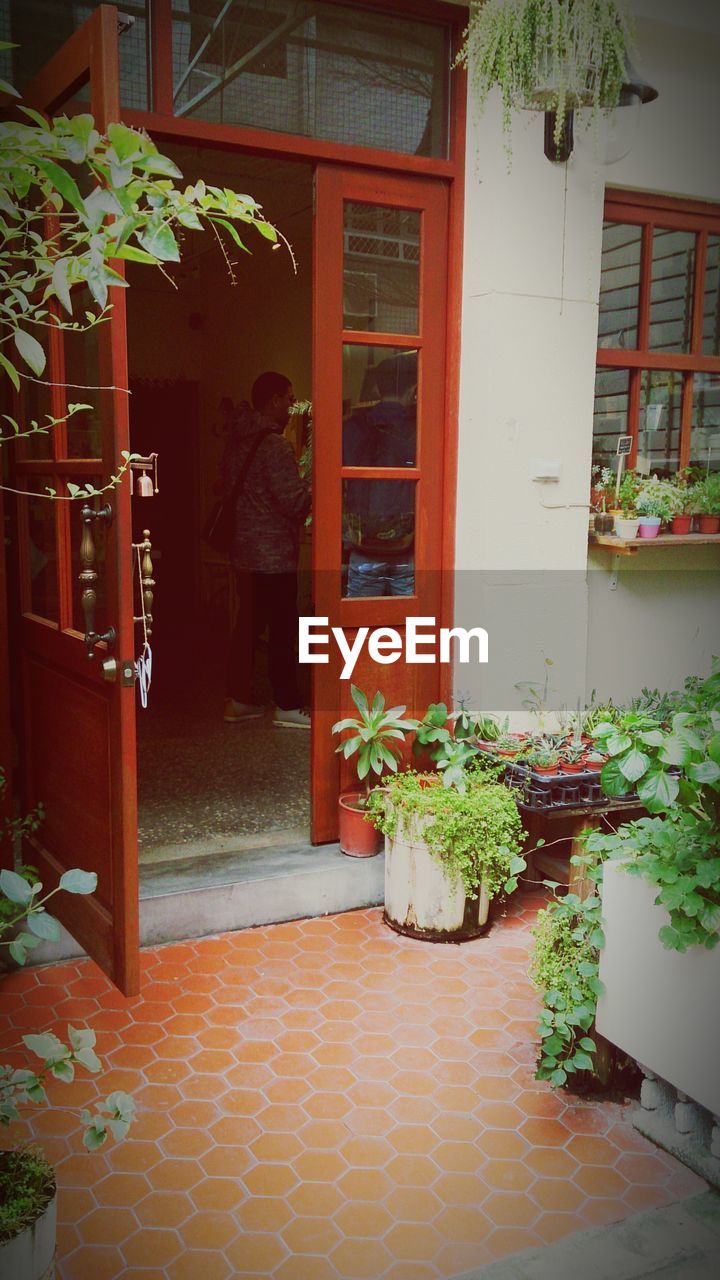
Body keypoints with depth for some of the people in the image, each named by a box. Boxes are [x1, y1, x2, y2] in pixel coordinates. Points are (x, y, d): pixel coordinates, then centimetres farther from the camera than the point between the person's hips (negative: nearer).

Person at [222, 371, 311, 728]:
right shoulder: (275, 445, -17)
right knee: (283, 629, -1)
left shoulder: (238, 440, 10)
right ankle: (287, 707, 7)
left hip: (245, 550, 9)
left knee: (247, 624, 14)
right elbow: (294, 501, -21)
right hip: (274, 554, -9)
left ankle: (237, 699, 20)